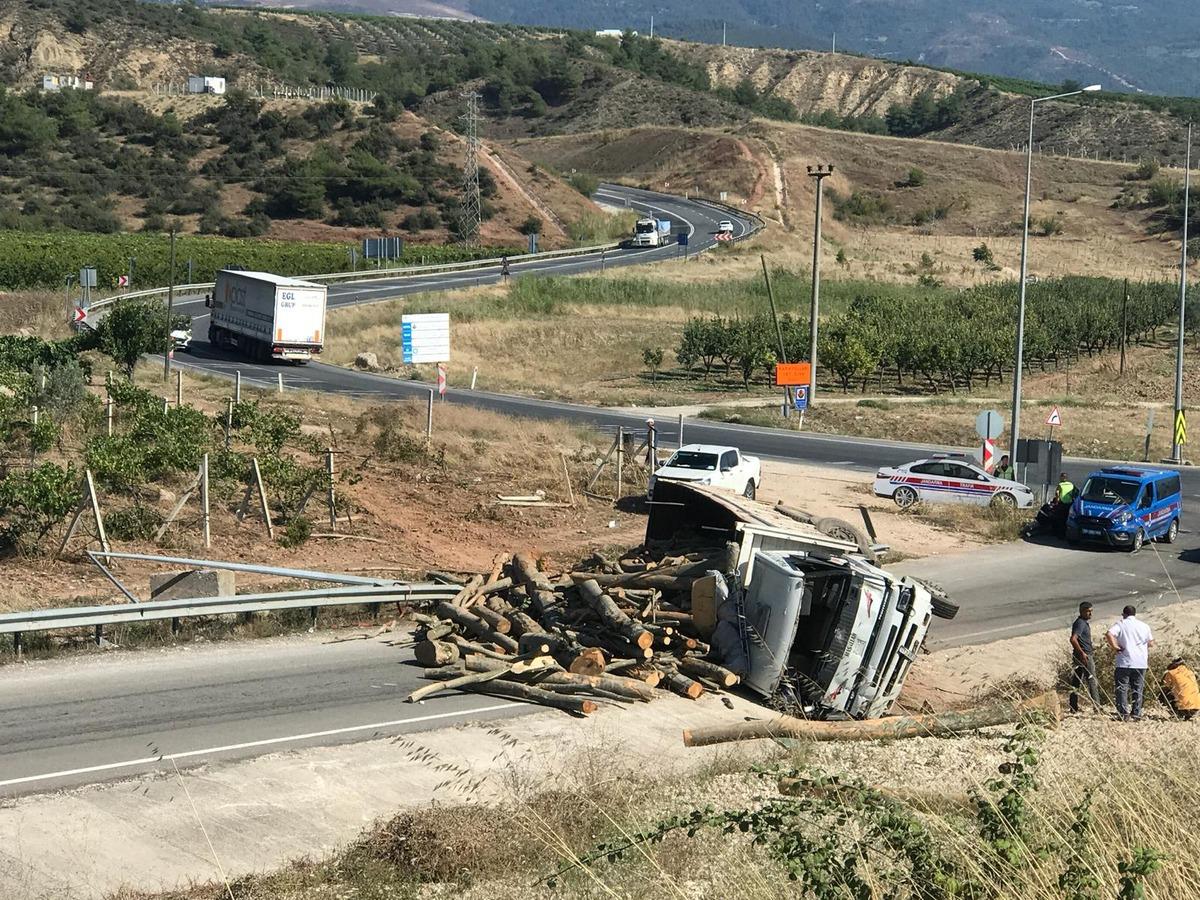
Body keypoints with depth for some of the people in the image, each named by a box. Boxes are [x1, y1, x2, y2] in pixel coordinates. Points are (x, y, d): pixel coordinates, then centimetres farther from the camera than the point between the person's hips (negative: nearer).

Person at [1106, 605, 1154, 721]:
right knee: (1138, 689, 10)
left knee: (1122, 688, 1)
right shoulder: (1144, 626, 10)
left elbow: (1110, 634, -18)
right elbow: (1151, 644, 16)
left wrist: (1115, 647, -9)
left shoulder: (1121, 624, 0)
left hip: (1125, 662, -3)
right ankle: (1136, 714, 9)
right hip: (1141, 663, 3)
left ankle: (1124, 713, -8)